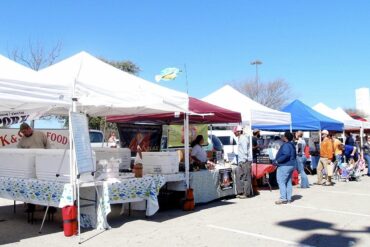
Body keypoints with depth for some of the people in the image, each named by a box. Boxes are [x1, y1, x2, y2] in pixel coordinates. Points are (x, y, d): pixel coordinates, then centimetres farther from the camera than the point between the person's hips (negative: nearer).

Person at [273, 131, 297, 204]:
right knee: (288, 182, 13)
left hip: (284, 166, -10)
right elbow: (294, 155, 22)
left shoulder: (286, 145, -17)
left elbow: (286, 155, -31)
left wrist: (277, 161, -25)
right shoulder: (292, 145, 14)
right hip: (291, 165, 10)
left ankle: (283, 199, -8)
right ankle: (289, 198, 17)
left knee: (281, 182, -6)